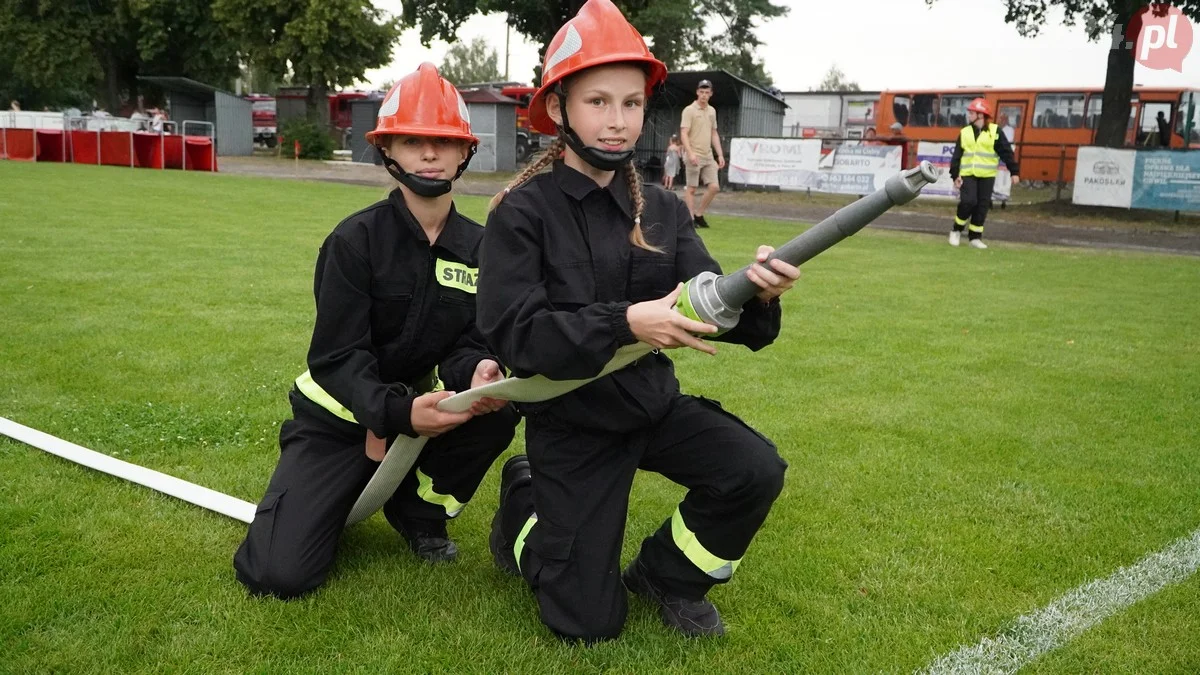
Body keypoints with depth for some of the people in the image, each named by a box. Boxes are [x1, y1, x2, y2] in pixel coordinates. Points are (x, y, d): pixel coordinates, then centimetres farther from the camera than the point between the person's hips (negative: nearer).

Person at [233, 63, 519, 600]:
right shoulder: (357, 240, -17)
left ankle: (419, 508, -1)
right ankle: (343, 495, 16)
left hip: (422, 405, 4)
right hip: (340, 419, -4)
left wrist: (478, 373, -29)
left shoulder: (477, 247, -2)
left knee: (500, 406, -28)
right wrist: (396, 413, -38)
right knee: (279, 575, -18)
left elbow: (468, 343, -4)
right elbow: (338, 356, -21)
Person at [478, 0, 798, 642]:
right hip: (570, 423, -4)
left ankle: (666, 576, 9)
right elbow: (513, 332, -24)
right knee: (589, 624, 0)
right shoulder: (522, 212, -15)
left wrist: (756, 295, -35)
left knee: (757, 470, -21)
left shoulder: (663, 210, -3)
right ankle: (523, 502, 31)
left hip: (654, 404, 4)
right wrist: (625, 323, -36)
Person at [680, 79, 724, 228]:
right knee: (691, 188, -2)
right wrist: (690, 153, -25)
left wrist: (720, 154, 13)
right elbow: (684, 134, -13)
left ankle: (699, 214, 13)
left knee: (714, 187, 0)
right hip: (694, 156, -6)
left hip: (708, 156, 6)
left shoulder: (712, 111, 14)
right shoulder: (689, 110, -6)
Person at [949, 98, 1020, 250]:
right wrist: (955, 175, 1)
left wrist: (1014, 172, -4)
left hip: (987, 176, 0)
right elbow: (956, 156, 8)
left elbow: (1006, 152, 0)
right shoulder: (964, 133, 7)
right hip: (967, 174, 0)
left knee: (982, 206, 1)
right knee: (968, 202, -15)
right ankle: (957, 230, 5)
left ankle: (975, 237, 10)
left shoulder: (994, 131, 0)